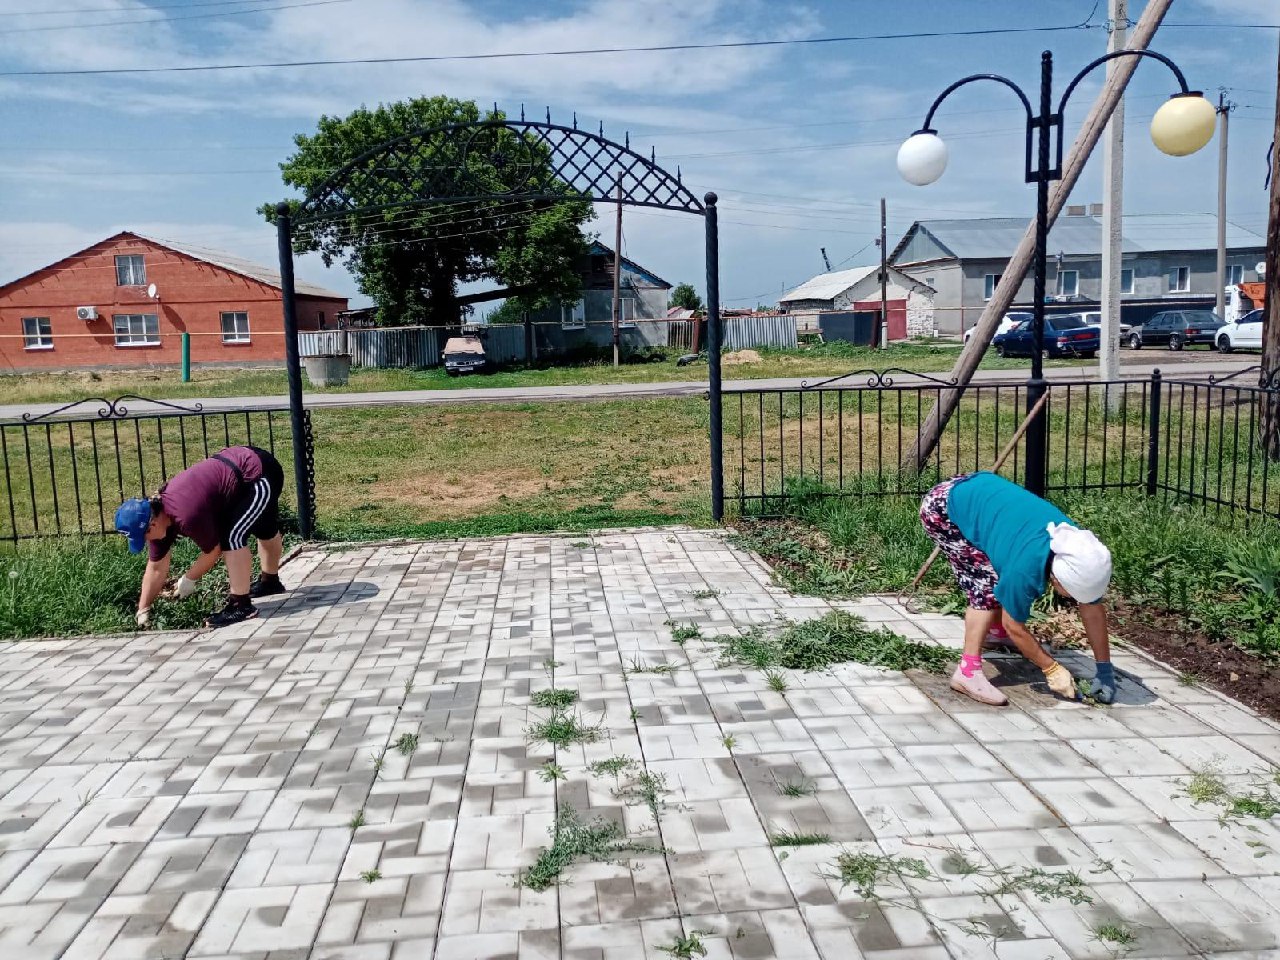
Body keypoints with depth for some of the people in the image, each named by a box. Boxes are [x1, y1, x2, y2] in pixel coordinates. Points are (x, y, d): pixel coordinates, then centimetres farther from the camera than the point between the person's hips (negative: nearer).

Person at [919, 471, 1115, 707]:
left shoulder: (1082, 554, -15)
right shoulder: (1025, 568, -33)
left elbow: (1093, 609, -2)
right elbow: (1014, 626, -17)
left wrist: (1105, 668, 0)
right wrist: (1052, 669, -9)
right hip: (941, 508, -8)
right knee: (987, 586, -18)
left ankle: (994, 631, 41)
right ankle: (968, 671, -15)